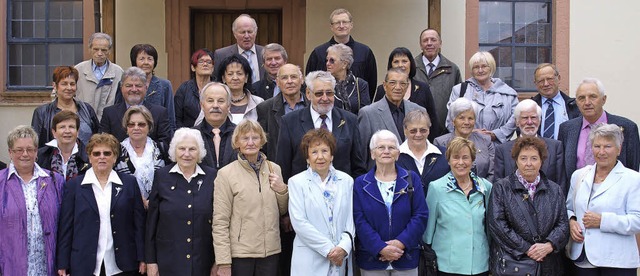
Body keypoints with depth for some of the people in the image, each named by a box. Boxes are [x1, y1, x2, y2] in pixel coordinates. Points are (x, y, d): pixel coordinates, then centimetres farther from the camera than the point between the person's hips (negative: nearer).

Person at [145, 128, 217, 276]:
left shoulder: (212, 177, 0)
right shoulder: (161, 176, 0)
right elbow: (151, 220, 3)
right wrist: (150, 261, 1)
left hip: (203, 262, 0)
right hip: (168, 262, 0)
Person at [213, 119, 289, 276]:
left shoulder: (274, 169, 6)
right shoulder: (226, 174, -6)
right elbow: (220, 222, -7)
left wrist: (282, 190, -2)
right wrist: (223, 263, -11)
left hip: (270, 251, 3)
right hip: (240, 253, -3)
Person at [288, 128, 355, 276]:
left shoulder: (346, 181, 8)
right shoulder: (296, 182, -1)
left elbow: (351, 219, 5)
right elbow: (299, 222, -8)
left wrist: (344, 247, -11)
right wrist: (328, 249, -12)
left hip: (340, 259, 2)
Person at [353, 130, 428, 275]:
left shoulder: (411, 179, 4)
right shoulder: (360, 183, 3)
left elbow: (421, 215, -2)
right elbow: (359, 221, -5)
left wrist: (401, 243, -14)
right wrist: (380, 248, -16)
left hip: (406, 258, 0)